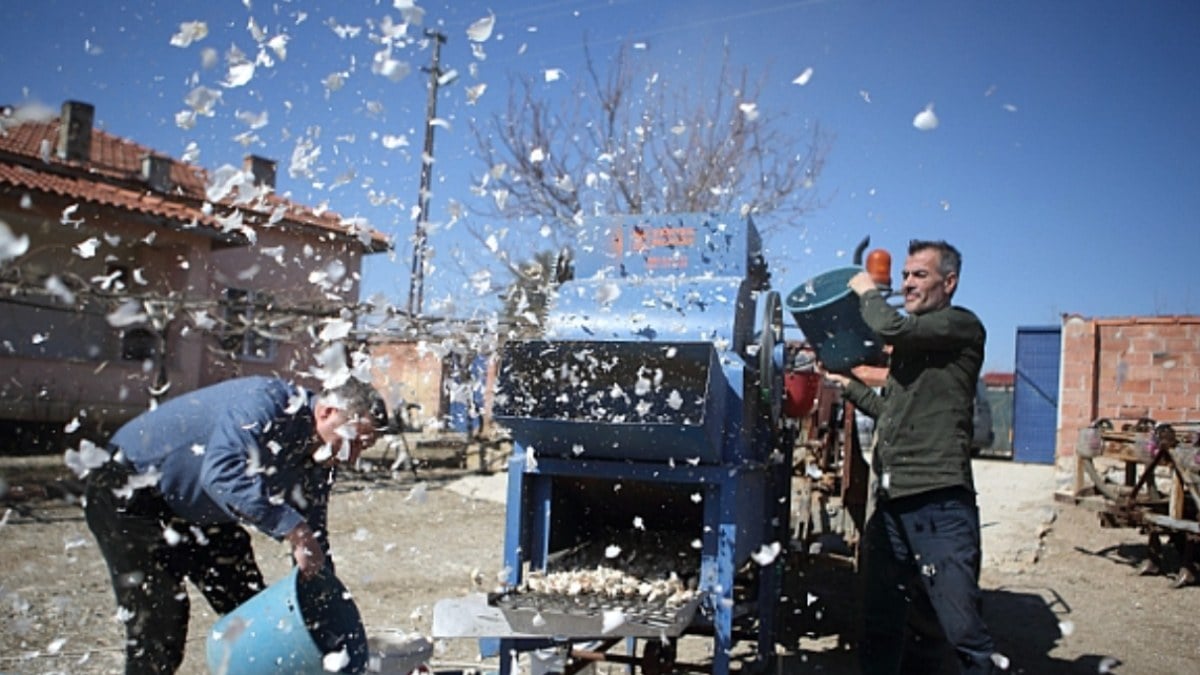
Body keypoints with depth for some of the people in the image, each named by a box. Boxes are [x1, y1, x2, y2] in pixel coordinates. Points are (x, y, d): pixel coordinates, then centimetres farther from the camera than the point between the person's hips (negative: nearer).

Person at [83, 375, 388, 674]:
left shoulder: (316, 464, -6)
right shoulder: (266, 400, -31)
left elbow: (314, 541, 1)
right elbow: (221, 470, -46)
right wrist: (293, 529, -47)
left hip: (198, 513, 8)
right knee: (160, 614, -16)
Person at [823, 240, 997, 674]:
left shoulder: (961, 326, -2)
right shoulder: (911, 342, 22)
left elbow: (891, 328, -18)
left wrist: (867, 293, 0)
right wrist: (849, 385, 22)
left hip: (939, 501, -8)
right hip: (891, 501, 8)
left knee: (960, 626, -7)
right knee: (880, 629, 13)